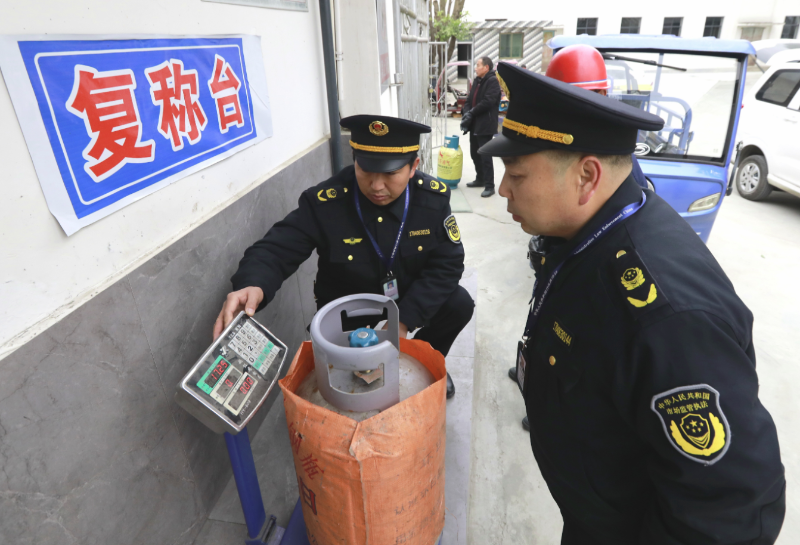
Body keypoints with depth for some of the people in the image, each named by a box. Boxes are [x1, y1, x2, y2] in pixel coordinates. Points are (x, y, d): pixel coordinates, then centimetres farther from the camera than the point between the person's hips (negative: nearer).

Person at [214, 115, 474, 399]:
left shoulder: (433, 197, -19)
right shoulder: (323, 202, -27)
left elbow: (447, 264, -15)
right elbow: (275, 250, -23)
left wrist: (404, 320, -26)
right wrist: (253, 286, -50)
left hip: (410, 297, 3)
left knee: (459, 305, -19)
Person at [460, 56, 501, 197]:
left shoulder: (492, 81, -10)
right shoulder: (477, 81, 16)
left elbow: (488, 102, -20)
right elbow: (470, 100, 13)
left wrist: (471, 113, -16)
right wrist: (466, 113, -5)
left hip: (485, 126, -9)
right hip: (474, 124, 9)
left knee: (485, 156, -8)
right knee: (475, 154, 16)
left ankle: (489, 186, -4)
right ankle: (480, 179, 31)